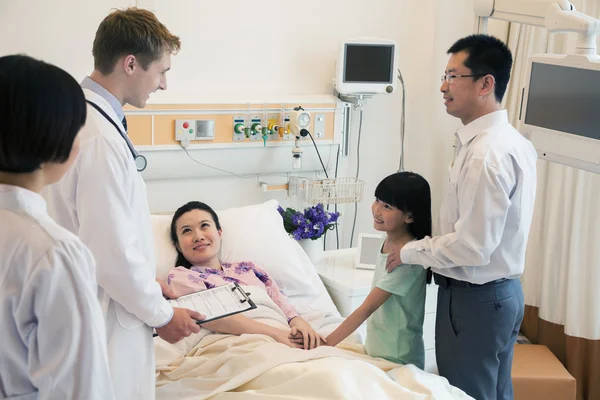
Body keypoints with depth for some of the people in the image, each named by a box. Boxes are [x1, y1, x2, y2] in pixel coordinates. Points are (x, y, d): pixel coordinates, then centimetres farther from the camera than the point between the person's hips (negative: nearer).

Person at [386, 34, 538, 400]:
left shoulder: (486, 153, -25)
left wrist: (410, 252, -12)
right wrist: (430, 247, 12)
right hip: (503, 292, 9)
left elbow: (473, 246, -25)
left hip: (474, 300, -9)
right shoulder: (512, 141, 7)